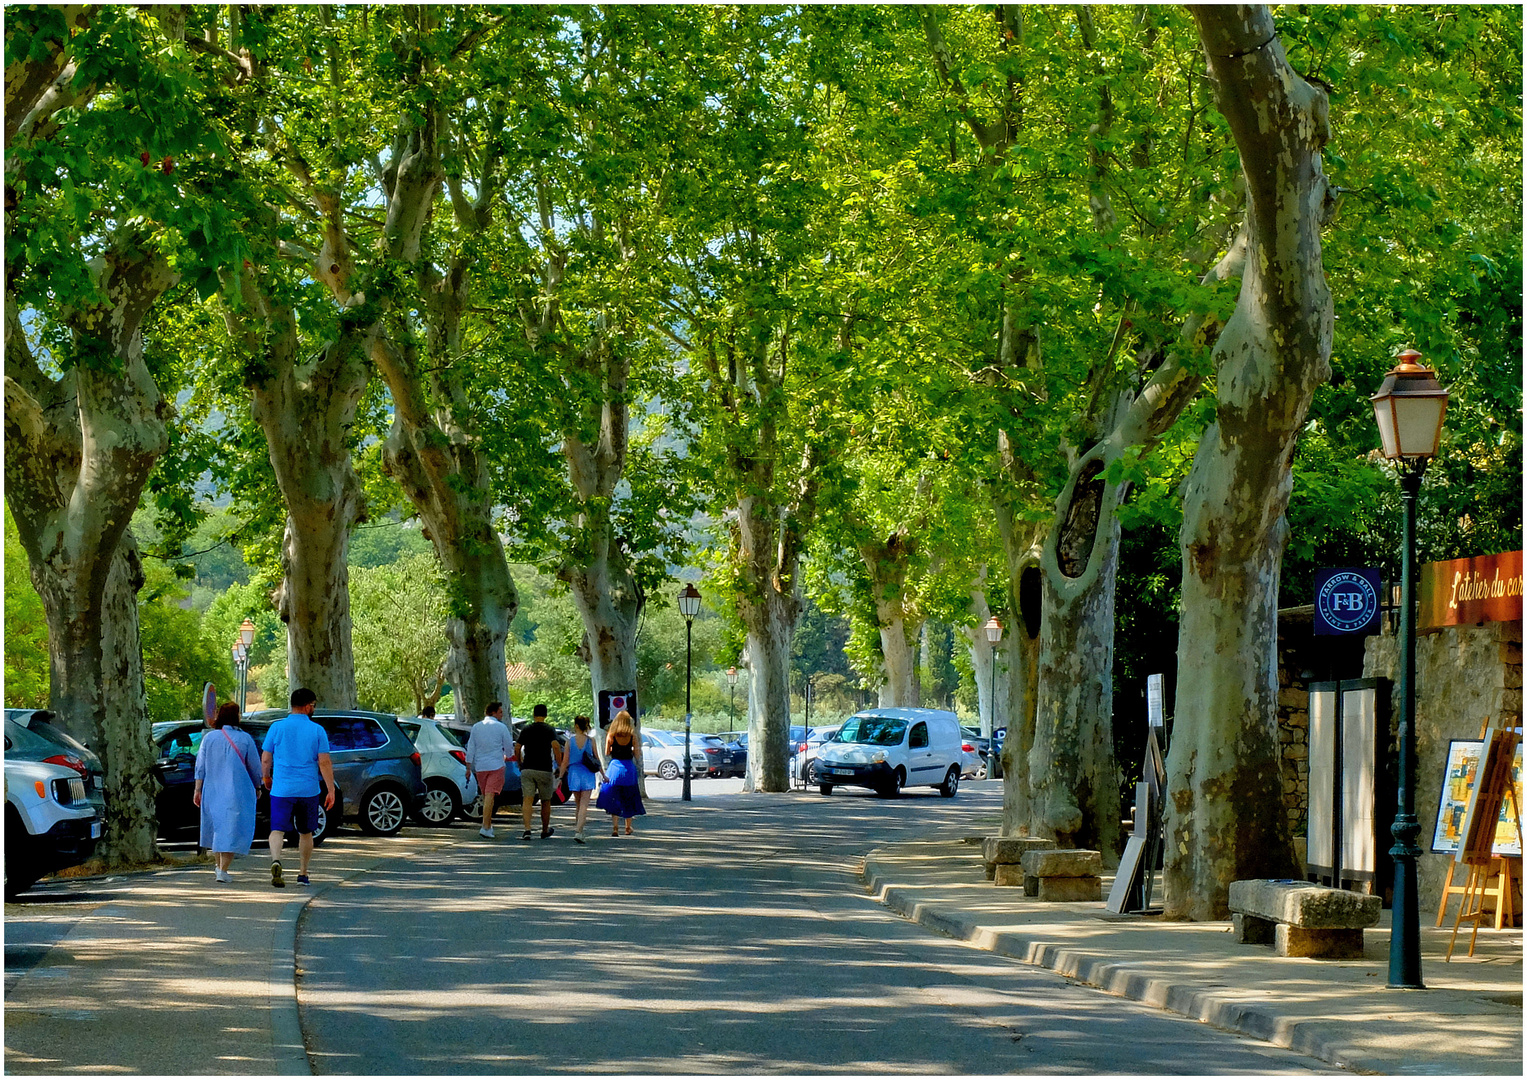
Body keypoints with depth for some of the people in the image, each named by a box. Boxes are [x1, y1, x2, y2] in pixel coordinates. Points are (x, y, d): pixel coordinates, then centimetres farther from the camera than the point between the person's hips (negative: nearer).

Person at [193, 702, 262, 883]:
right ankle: (223, 870, -7)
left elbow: (200, 767, 1)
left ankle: (218, 866, 22)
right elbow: (254, 766, 0)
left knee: (217, 828, 17)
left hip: (212, 791, 3)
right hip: (238, 792, -3)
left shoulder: (209, 738, 0)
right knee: (232, 830, 0)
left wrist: (197, 790, 5)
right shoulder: (244, 739, -6)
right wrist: (257, 787, 15)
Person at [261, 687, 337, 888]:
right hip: (308, 790, 1)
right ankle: (302, 874, 22)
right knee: (305, 833, 16)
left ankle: (275, 861, -31)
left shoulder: (277, 727, 0)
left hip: (281, 789, -1)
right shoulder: (317, 730, -2)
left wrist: (267, 778, 21)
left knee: (277, 830, -3)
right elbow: (324, 762, -7)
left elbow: (265, 759, 2)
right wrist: (331, 791, -4)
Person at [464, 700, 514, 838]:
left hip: (480, 766, 4)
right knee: (490, 796, -10)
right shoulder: (501, 727, -4)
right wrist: (506, 757, 24)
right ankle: (485, 827, -19)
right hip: (496, 765, -4)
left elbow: (470, 748, 6)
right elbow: (509, 747, 3)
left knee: (486, 796, 17)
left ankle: (489, 825, 25)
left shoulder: (476, 727, 7)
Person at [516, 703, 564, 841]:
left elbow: (517, 749, 9)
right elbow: (555, 746, -15)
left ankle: (527, 829, -23)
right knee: (546, 801, 14)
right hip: (545, 770, -1)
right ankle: (545, 830, 26)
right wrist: (559, 765, -8)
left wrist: (520, 763, 25)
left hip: (527, 769, 1)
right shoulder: (550, 729, -1)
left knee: (527, 800, -6)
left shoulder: (525, 730, 8)